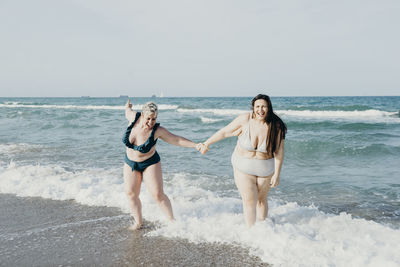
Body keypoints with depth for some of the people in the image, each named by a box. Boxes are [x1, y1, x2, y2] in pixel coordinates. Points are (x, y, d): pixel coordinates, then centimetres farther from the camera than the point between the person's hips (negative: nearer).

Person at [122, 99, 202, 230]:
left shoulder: (157, 130, -24)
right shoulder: (134, 117, -17)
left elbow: (176, 139, -20)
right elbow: (127, 111, 7)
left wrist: (195, 145, -29)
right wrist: (128, 107, 30)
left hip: (150, 163, -4)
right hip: (130, 163, 4)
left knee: (158, 194, -9)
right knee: (131, 194, 2)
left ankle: (172, 221, 6)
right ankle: (138, 222, 18)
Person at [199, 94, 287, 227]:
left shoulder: (276, 126, -16)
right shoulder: (245, 119, -19)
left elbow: (279, 151, -10)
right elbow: (224, 132, -7)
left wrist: (276, 174, -10)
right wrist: (207, 143, 3)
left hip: (265, 169, 1)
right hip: (243, 167, -1)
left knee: (261, 200, 17)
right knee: (249, 201, -1)